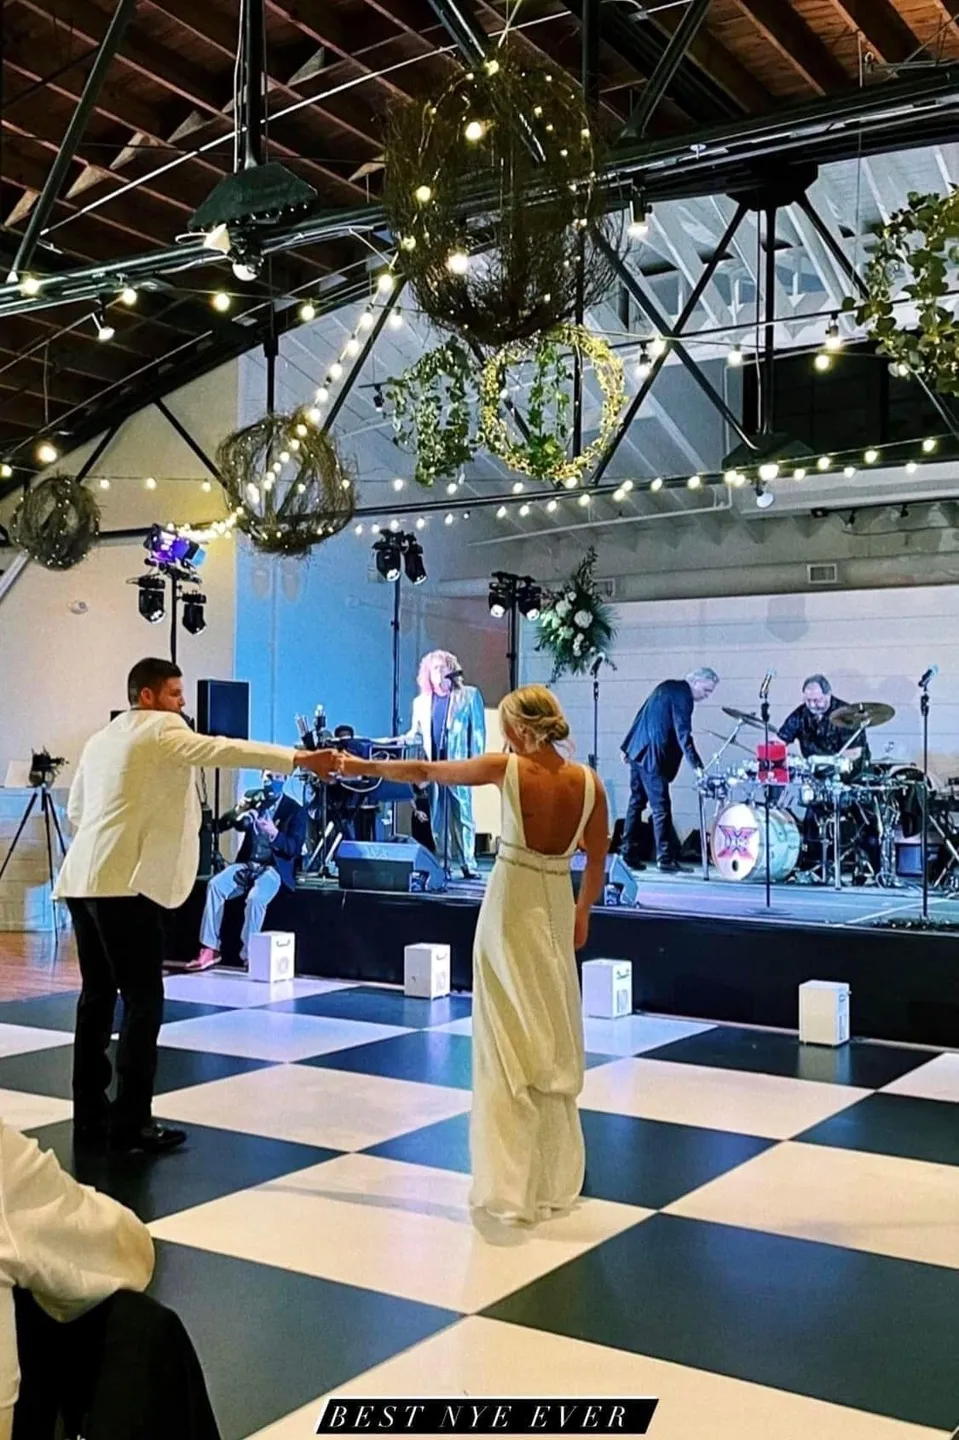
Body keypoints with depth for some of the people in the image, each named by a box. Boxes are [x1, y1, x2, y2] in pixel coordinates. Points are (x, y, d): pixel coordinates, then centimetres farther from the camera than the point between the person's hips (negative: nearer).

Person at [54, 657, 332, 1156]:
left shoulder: (99, 739, 22)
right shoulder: (160, 728, -2)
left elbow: (76, 811, 27)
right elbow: (220, 750, -18)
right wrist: (296, 758, -24)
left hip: (83, 881, 9)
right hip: (125, 884, -9)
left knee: (97, 997, 13)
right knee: (143, 1000, -5)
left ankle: (90, 1116, 17)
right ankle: (131, 1123, -5)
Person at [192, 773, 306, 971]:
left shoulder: (295, 810, -2)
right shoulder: (252, 798, 9)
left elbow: (295, 849, -9)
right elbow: (222, 825, 6)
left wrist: (275, 833, -28)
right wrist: (238, 812, -16)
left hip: (274, 868, -4)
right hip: (247, 864, 4)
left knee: (255, 898, -34)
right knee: (215, 885, -23)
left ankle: (249, 955, -21)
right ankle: (210, 949, -20)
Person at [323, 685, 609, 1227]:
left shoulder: (507, 769, -12)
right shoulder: (589, 782, -4)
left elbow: (423, 771, 0)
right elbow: (597, 864, 5)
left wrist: (363, 766, 15)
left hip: (512, 907, -4)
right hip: (556, 910, 4)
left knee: (510, 1044, 2)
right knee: (553, 1043, 14)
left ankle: (513, 1185, 2)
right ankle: (553, 1179, 23)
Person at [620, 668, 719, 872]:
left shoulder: (668, 687, 15)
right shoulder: (682, 696, -13)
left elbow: (643, 715, 18)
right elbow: (683, 734, -23)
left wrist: (627, 746, 22)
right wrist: (696, 765, -28)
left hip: (638, 750, 10)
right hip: (652, 757, -10)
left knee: (636, 803, 13)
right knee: (661, 807, -7)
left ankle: (629, 853, 16)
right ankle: (665, 858, -6)